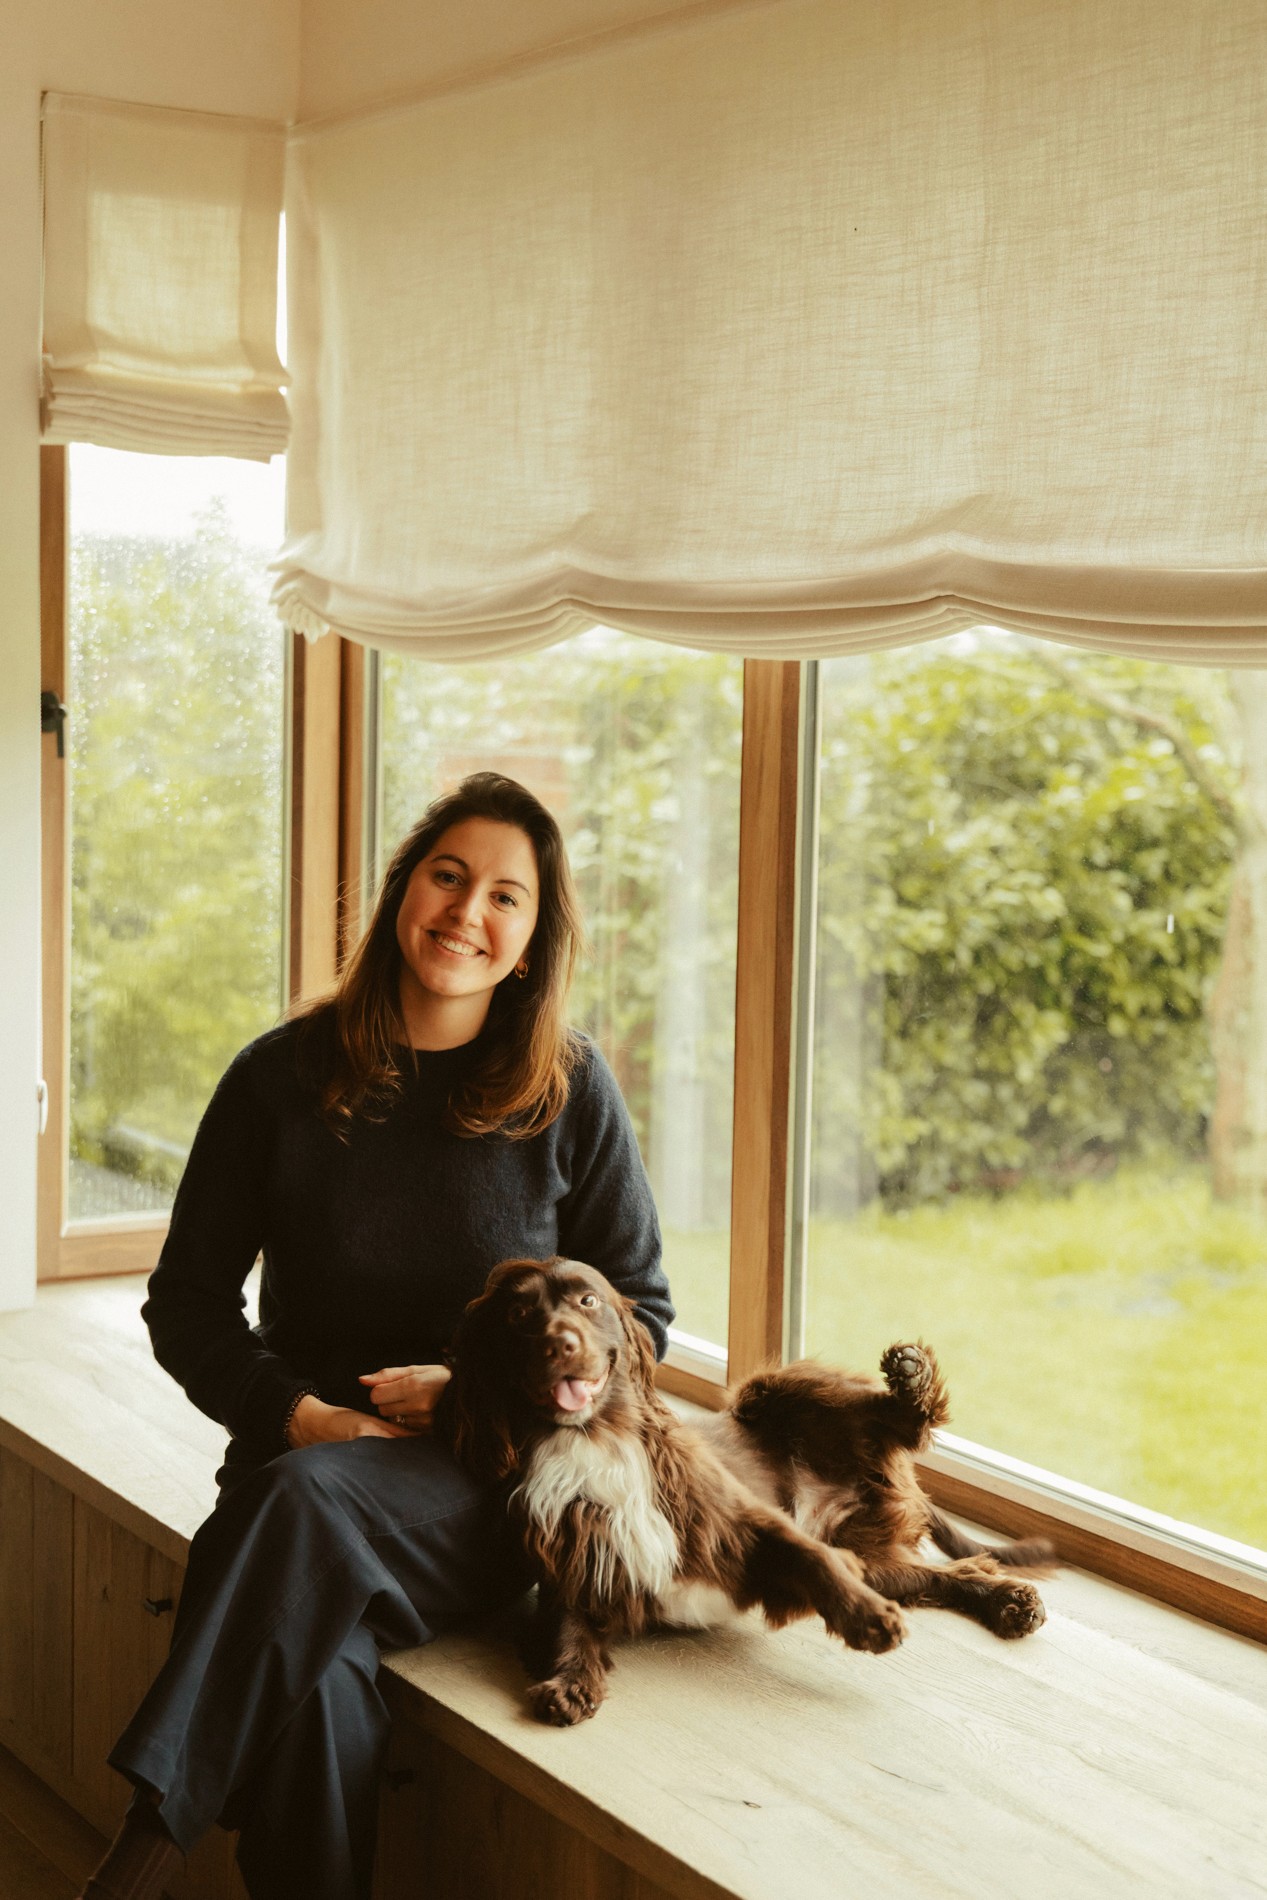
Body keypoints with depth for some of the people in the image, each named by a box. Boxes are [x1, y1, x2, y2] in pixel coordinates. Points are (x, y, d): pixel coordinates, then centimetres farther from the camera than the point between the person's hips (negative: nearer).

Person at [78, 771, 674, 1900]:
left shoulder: (570, 1092, 3)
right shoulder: (284, 1077, 3)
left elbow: (639, 1310, 8)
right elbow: (189, 1300, 7)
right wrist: (299, 1413, -10)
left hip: (490, 1481, -1)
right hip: (302, 1457, 1)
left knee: (312, 1501, -35)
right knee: (318, 1691, -33)